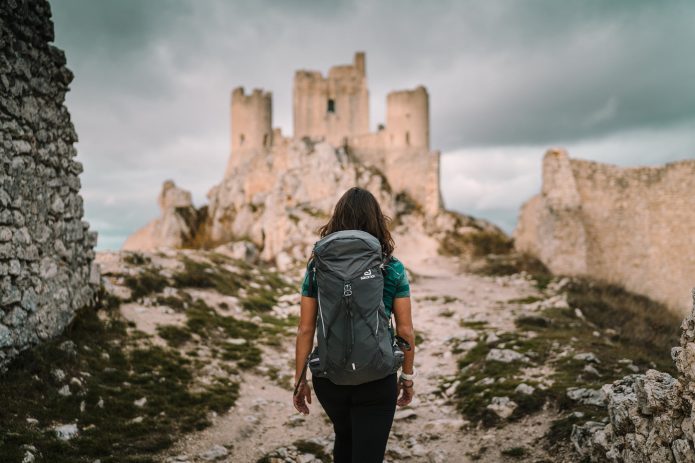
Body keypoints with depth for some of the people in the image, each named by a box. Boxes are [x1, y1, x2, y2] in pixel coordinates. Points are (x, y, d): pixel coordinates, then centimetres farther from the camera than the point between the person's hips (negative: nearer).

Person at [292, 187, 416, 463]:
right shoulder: (393, 269, -5)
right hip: (377, 378, -2)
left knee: (344, 438, 29)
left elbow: (305, 330, -3)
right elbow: (405, 331, -4)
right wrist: (407, 376, 8)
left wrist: (300, 379, 6)